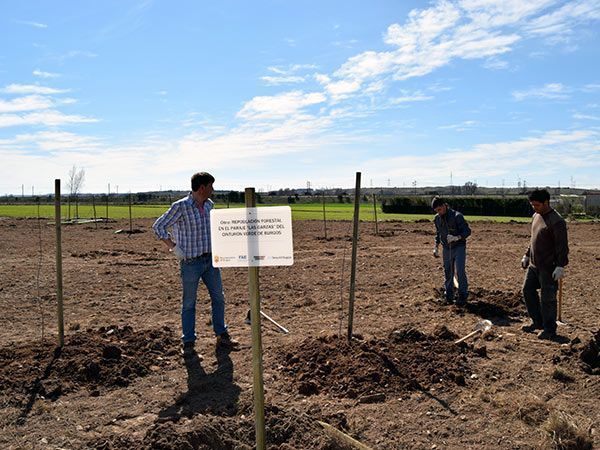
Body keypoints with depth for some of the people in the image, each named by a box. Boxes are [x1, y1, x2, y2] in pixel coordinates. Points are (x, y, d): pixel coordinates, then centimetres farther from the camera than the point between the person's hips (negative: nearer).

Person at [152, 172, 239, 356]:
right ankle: (188, 342, 18)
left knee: (218, 298, 12)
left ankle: (222, 336, 26)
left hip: (210, 260, 6)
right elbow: (158, 226, -12)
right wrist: (173, 247, -13)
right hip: (191, 262, -6)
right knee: (189, 303, 6)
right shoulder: (181, 206, -16)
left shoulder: (209, 204, 4)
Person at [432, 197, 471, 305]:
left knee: (460, 271, -11)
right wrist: (436, 247, 12)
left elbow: (467, 231, -16)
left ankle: (463, 296, -1)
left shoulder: (457, 216, -15)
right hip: (447, 249, 5)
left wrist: (456, 237, -32)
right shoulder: (437, 218, 2)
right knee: (448, 272, 7)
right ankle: (449, 295, 20)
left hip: (459, 247, -5)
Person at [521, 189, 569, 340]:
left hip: (548, 268, -9)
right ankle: (537, 321, 29)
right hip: (533, 265, 9)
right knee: (527, 290, 14)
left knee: (547, 299, 1)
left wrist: (560, 266, -22)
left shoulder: (556, 221, -18)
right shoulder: (536, 216, 10)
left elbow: (562, 246, -19)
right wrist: (527, 255, 20)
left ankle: (550, 330, 15)